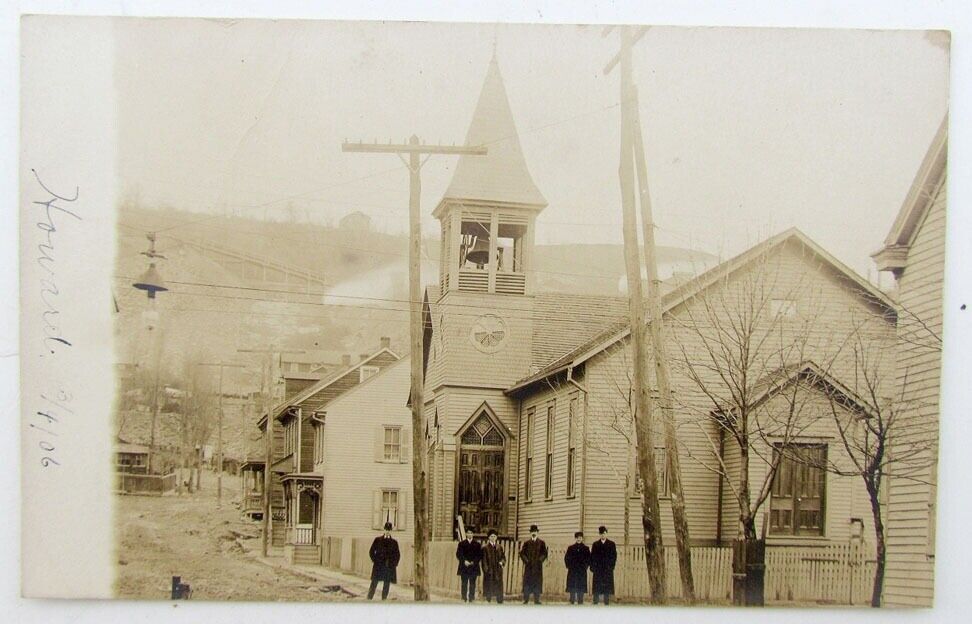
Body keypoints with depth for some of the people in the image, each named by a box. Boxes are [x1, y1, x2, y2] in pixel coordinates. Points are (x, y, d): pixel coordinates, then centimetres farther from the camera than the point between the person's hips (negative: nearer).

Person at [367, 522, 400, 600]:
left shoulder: (394, 542, 8)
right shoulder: (378, 539, 4)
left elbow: (397, 555, 13)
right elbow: (371, 551, 7)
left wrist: (395, 564, 3)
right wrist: (374, 561, -1)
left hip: (389, 567, 2)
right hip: (378, 566, -2)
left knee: (386, 585, 3)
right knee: (374, 584, -3)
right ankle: (368, 600, 0)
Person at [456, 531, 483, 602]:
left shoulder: (477, 544, 9)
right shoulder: (461, 543, 7)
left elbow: (480, 555, 4)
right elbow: (458, 554, 1)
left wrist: (473, 562, -9)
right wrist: (464, 561, -12)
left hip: (474, 568, 0)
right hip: (464, 568, 0)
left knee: (472, 584, -1)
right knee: (464, 584, 0)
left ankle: (471, 598, 2)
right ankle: (464, 598, 5)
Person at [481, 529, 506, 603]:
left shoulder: (499, 547, 12)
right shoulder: (485, 548, 0)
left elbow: (503, 557, 13)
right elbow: (484, 560, -4)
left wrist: (502, 562, -9)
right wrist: (486, 569, -13)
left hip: (498, 570, 3)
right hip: (489, 571, -3)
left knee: (499, 586, 1)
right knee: (489, 586, -2)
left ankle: (499, 601, 3)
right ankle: (488, 600, 5)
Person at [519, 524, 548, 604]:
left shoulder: (541, 543, 8)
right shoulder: (526, 543, 10)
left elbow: (544, 553, 2)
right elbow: (522, 553, 5)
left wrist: (539, 560, -9)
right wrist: (526, 560, -6)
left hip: (537, 566, -1)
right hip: (528, 566, 1)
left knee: (537, 582, -2)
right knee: (527, 582, -2)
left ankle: (536, 600, 1)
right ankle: (526, 599, 2)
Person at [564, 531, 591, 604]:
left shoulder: (586, 549, 6)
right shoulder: (570, 548, 7)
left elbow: (589, 560, 8)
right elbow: (566, 558, 9)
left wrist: (585, 567, 0)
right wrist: (569, 566, 1)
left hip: (582, 572, 0)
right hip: (572, 571, 0)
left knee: (581, 589, -2)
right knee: (572, 587, -1)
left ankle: (580, 602, 2)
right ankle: (572, 602, 4)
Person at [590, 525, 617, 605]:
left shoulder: (611, 544, 8)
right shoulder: (595, 544, 12)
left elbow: (614, 556, 4)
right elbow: (592, 556, 8)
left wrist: (611, 566, -6)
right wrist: (593, 567, -3)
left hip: (608, 569, -1)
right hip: (597, 569, 1)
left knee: (607, 587, -3)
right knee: (596, 587, -2)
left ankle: (606, 602, -1)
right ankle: (595, 603, -1)